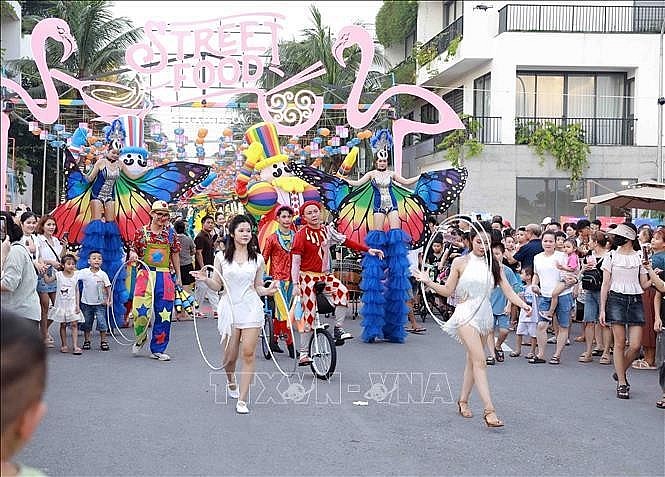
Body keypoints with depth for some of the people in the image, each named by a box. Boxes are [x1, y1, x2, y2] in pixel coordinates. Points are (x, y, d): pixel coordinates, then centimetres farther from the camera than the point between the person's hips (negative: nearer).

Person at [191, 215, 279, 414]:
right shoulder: (221, 257, 5)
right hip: (229, 308, 0)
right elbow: (217, 286, 6)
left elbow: (258, 287, 12)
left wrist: (268, 290, -8)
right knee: (229, 356, 5)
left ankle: (242, 400, -3)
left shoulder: (258, 259, 7)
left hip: (251, 309, 0)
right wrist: (205, 279, -13)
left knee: (248, 354, -8)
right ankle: (231, 381, 41)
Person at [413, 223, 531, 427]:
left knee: (472, 360, 13)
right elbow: (448, 291, 3)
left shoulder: (494, 265, 6)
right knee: (479, 360, -15)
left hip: (484, 314, 4)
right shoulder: (460, 262, -1)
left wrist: (523, 304, -16)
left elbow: (508, 290, 0)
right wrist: (428, 281, -9)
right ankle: (489, 410, -20)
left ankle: (463, 400, 30)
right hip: (466, 313, -4)